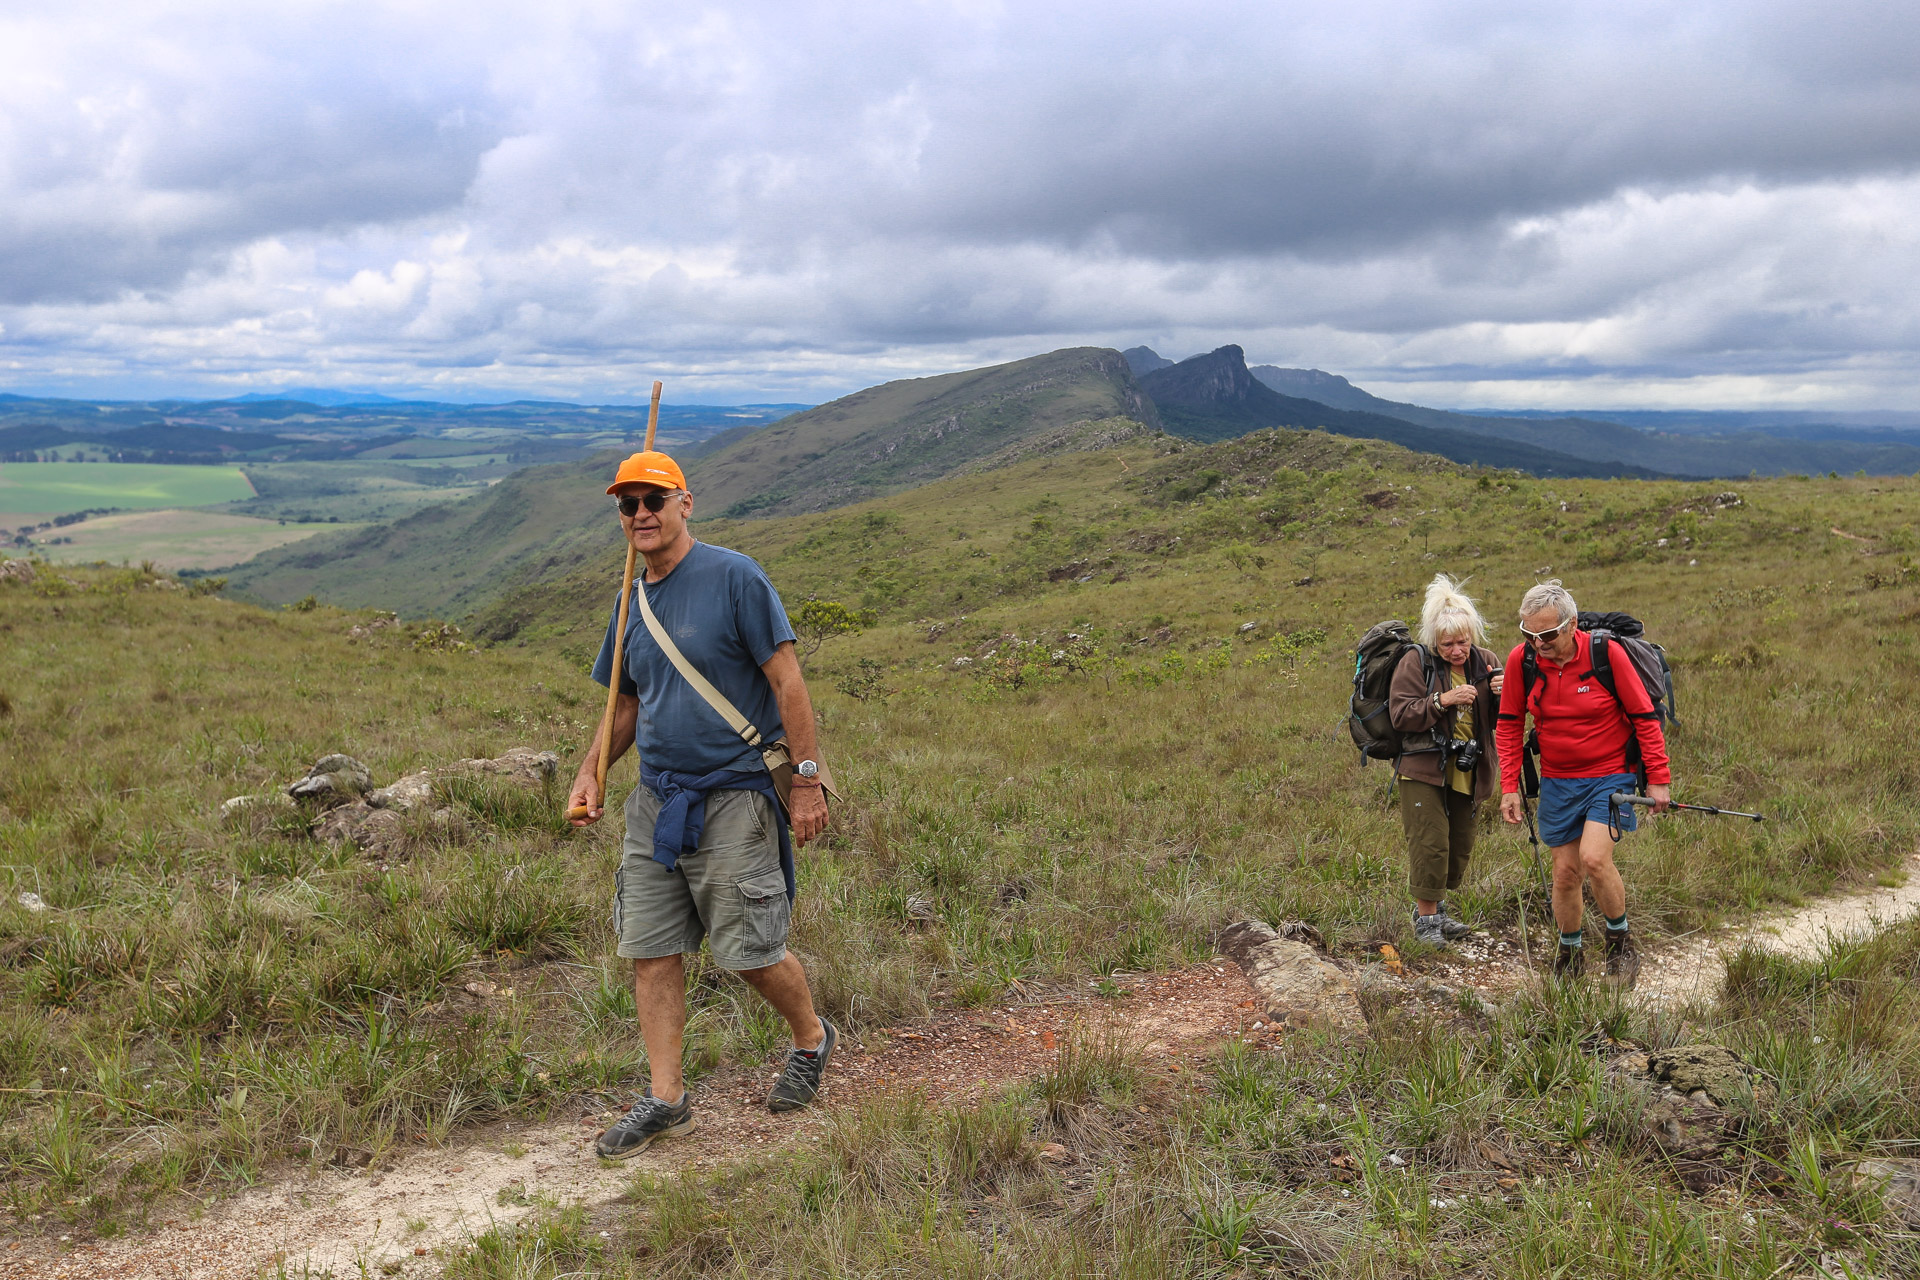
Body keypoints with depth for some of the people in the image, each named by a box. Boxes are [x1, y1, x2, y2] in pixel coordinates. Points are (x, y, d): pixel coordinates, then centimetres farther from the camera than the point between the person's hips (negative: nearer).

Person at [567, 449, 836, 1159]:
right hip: (655, 800, 7)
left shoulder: (734, 577, -10)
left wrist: (807, 780, -14)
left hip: (732, 799, -6)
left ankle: (812, 1039, 28)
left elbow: (787, 681, -11)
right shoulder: (631, 601, 11)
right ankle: (665, 1099, 18)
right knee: (650, 951, 6)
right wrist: (591, 775, 9)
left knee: (748, 952, 0)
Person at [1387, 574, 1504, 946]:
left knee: (1460, 846, 13)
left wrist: (1503, 696, -14)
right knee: (1430, 842, -8)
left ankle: (1434, 907, 32)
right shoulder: (1415, 662, -9)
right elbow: (1400, 715, -15)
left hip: (1465, 773, 5)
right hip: (1423, 771, -5)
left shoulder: (1485, 662, 4)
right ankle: (1425, 918, 7)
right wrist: (1442, 701, -25)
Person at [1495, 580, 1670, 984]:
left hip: (1610, 775, -3)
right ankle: (1570, 953, 27)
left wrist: (1658, 778, -6)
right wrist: (1509, 787, 0)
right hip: (1557, 782, 3)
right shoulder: (1521, 659, -7)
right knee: (1565, 871, 6)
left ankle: (1620, 942, 5)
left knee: (1594, 858, -20)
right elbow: (1509, 725, 5)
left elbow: (1644, 715, -7)